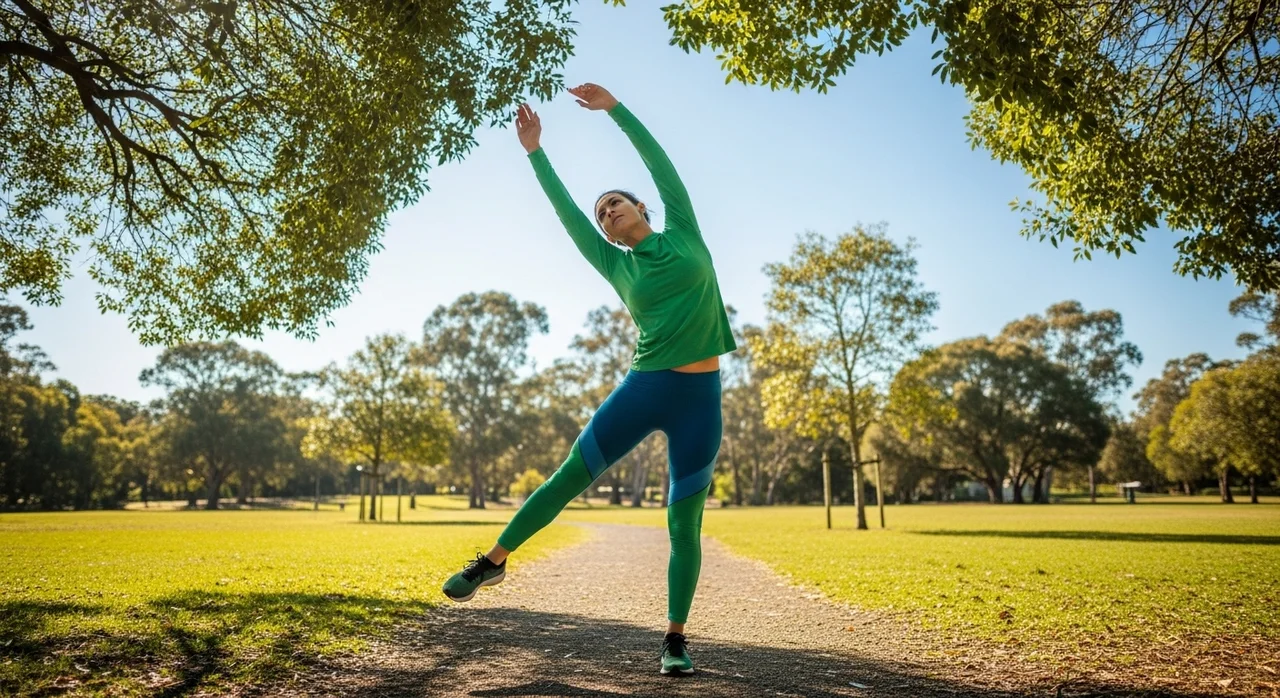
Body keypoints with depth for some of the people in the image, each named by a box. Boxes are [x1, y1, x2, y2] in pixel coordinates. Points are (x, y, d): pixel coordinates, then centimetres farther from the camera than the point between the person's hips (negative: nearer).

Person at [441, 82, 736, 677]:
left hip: (700, 399, -1)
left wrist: (613, 107, 8)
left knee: (684, 526, 4)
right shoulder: (618, 266, 9)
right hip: (644, 387, 1)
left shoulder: (683, 233, 7)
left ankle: (675, 638, 15)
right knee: (571, 476, 5)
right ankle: (495, 560, 22)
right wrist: (536, 152, 11)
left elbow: (659, 161, 5)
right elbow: (567, 213, 8)